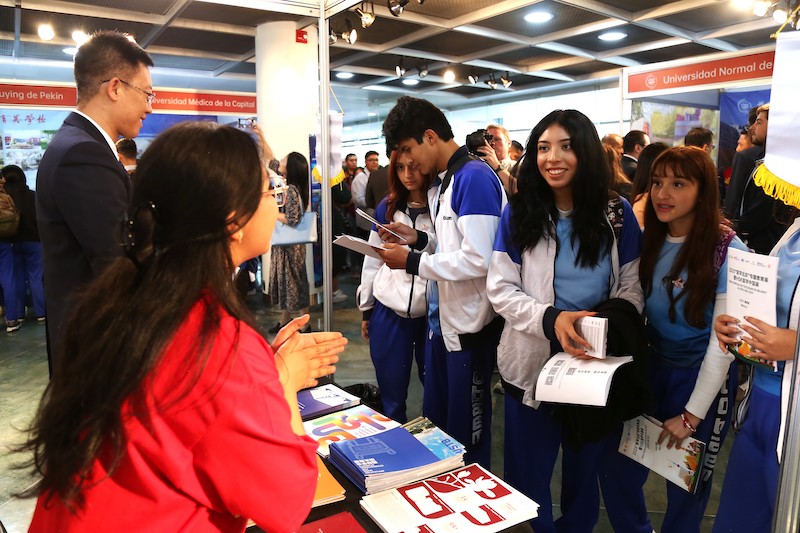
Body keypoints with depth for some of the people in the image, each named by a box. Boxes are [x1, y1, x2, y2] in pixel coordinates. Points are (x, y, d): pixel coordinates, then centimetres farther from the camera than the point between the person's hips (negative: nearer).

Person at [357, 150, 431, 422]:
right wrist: (365, 309, 11)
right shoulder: (387, 207, 7)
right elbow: (372, 260, 10)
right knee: (391, 393, 12)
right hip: (388, 311, 2)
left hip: (432, 312, -2)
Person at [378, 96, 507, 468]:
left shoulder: (475, 177, -18)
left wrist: (412, 262, -17)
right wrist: (419, 239, 1)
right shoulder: (441, 182, 10)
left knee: (466, 431, 9)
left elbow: (477, 260, -25)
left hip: (469, 325, -9)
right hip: (441, 319, 9)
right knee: (433, 423, 21)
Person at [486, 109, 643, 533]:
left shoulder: (617, 214, -2)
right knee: (528, 470, 15)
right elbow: (500, 289, -8)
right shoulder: (518, 214, -5)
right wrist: (550, 319, -24)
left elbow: (632, 288, 0)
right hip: (532, 361, -1)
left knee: (585, 464, 21)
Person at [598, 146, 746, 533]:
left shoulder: (728, 252, -17)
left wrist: (692, 415, -14)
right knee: (616, 469, 10)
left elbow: (724, 341, -16)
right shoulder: (648, 240, -1)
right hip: (652, 366, 5)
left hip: (702, 376, -4)